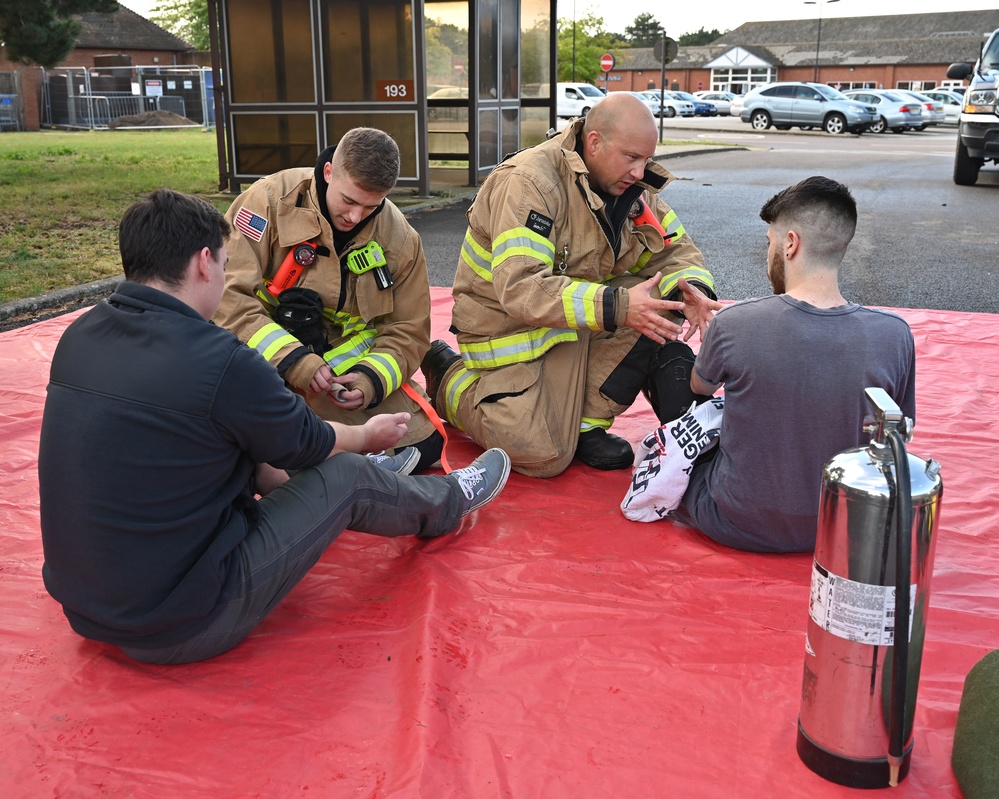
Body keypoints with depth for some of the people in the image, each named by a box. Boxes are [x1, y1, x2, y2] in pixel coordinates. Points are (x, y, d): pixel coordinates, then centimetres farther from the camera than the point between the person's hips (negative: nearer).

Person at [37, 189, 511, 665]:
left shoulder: (78, 337, 0)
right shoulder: (219, 362, -24)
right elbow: (308, 442, -5)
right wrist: (369, 435, 18)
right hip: (182, 632, -7)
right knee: (346, 476, 3)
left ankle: (377, 483, 41)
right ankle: (450, 502, 32)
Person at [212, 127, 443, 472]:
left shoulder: (399, 239, -4)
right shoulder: (272, 200, -16)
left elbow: (406, 331, 1)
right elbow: (227, 293, -22)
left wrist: (371, 379, -19)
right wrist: (292, 361, -31)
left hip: (349, 361, 4)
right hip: (268, 358, -3)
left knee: (423, 446, -5)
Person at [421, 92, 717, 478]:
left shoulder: (632, 187, -3)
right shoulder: (529, 182, -25)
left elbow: (676, 250, 4)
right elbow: (520, 288, -35)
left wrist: (693, 290, -21)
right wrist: (616, 307, -42)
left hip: (586, 315, 7)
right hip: (512, 326, -7)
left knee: (662, 304, -18)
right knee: (544, 457, -15)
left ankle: (587, 424, -8)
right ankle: (450, 376, 9)